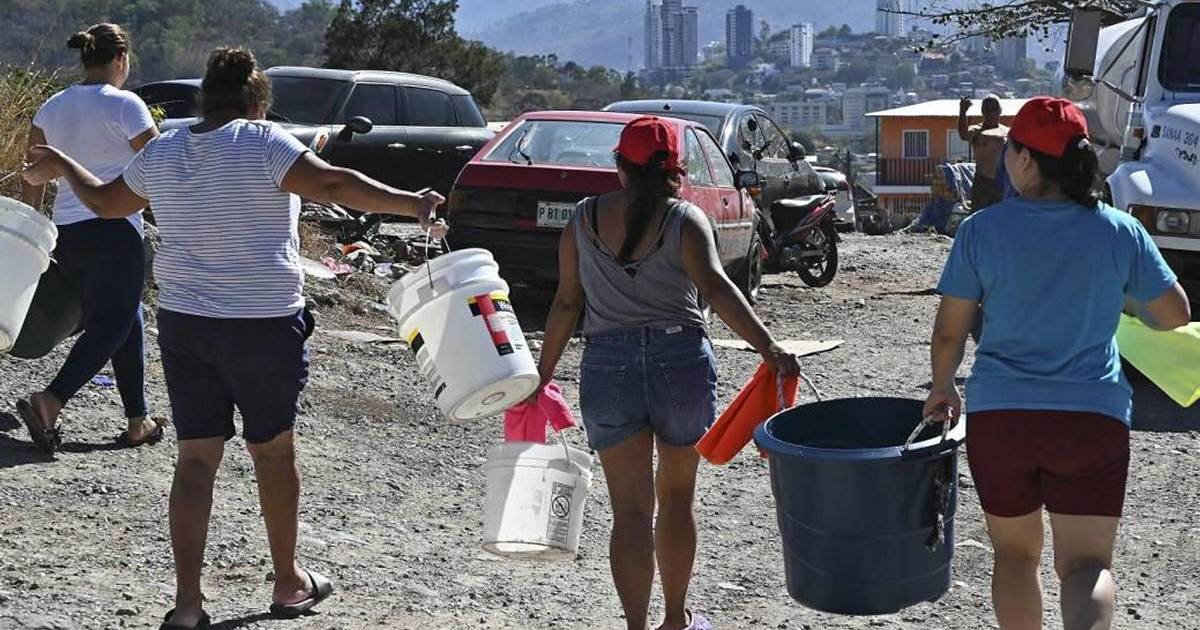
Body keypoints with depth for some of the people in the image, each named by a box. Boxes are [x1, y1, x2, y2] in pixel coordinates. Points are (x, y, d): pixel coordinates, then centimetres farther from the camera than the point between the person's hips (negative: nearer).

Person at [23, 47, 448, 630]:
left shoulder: (160, 152, 5)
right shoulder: (262, 143, -12)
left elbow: (105, 202, 20)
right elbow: (333, 185, -25)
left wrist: (57, 166, 38)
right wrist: (411, 204, -27)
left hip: (182, 323, 4)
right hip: (263, 325, -4)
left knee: (195, 459, 8)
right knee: (273, 452, 11)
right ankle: (288, 583, 24)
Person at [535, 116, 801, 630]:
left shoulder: (584, 220, 4)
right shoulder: (685, 219, -4)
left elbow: (566, 303, 5)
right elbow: (715, 287, -19)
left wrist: (544, 371, 14)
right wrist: (767, 347, -26)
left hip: (607, 365, 1)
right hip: (681, 359, 0)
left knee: (630, 509, 5)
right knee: (678, 493, 18)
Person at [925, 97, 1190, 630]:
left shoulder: (981, 230, -5)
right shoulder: (1120, 231, -2)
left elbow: (949, 331, -1)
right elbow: (1176, 315, 5)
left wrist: (942, 387, 18)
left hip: (998, 412, 0)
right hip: (1093, 416, 0)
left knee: (1014, 553, 19)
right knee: (1087, 561, 1)